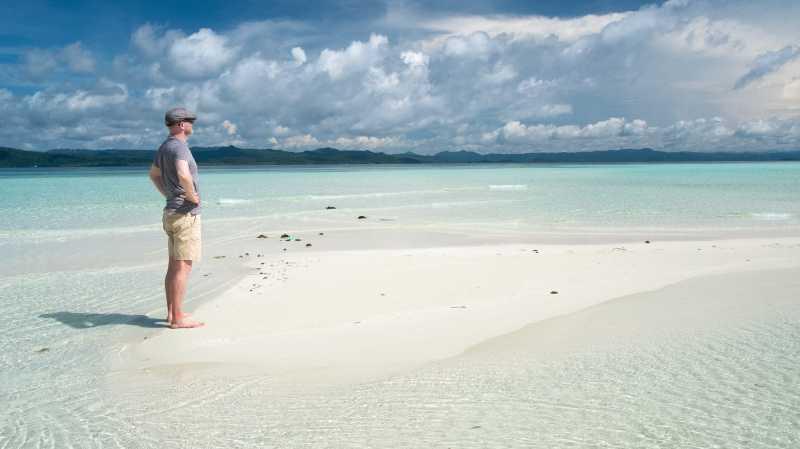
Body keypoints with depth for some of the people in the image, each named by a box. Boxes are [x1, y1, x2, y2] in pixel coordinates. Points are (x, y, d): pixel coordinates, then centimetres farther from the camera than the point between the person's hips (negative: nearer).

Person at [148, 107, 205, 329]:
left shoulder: (164, 147, 14)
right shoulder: (179, 147, -16)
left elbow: (153, 174, 28)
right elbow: (183, 175, -34)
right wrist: (192, 196, -18)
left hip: (171, 212, 10)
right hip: (185, 214, -10)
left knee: (174, 265, 14)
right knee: (183, 267, -7)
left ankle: (172, 312, 21)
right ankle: (178, 318, -4)